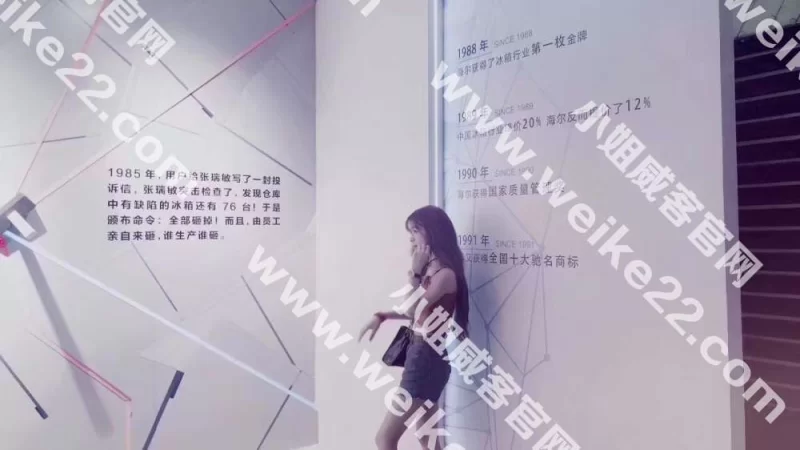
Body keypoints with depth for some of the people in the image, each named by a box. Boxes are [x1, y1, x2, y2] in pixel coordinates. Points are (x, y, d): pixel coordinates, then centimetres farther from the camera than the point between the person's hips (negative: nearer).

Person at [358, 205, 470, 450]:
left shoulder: (445, 273, -16)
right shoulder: (431, 269, 12)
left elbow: (412, 309, -21)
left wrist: (415, 271, -14)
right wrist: (381, 316, 9)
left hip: (428, 358, -10)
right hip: (421, 355, 10)